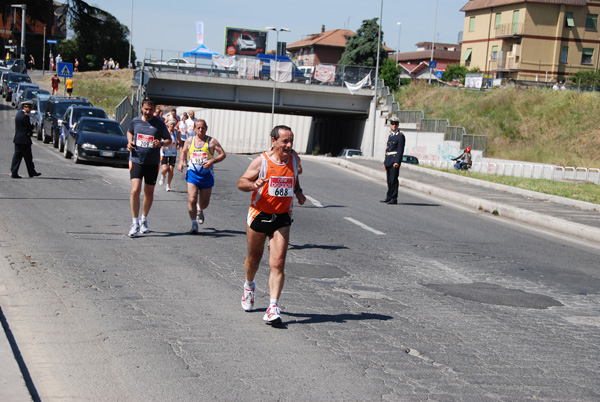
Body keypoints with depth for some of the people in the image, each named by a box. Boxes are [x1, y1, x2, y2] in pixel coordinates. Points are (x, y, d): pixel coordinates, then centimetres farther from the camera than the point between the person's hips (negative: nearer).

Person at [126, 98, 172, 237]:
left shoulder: (159, 123, -2)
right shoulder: (135, 121, 3)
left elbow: (169, 140, 5)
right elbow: (130, 132, 24)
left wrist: (161, 143, -17)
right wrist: (130, 142, 4)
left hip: (152, 163, 0)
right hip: (136, 160, 0)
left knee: (149, 193, 11)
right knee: (135, 191, -15)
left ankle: (144, 221, 31)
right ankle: (135, 224, -9)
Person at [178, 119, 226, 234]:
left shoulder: (211, 141, -1)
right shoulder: (189, 141, 6)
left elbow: (223, 154, 0)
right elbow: (183, 152, 25)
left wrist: (213, 161, -16)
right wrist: (181, 162, 6)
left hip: (207, 175, 0)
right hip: (192, 174, 0)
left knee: (204, 203, 9)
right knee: (192, 200, -17)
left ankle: (200, 211, 46)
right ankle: (194, 223, -6)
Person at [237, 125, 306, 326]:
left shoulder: (293, 160, 2)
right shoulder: (261, 161, -11)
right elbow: (241, 182, -7)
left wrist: (298, 192, 4)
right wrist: (253, 185, -28)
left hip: (282, 219, 2)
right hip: (259, 215, -1)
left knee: (278, 263, -11)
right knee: (254, 258, 17)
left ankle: (273, 307, -14)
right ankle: (249, 286, 48)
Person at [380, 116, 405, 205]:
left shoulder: (400, 136, -7)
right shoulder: (390, 135, 19)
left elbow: (400, 150, -14)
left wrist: (397, 162, -21)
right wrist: (385, 162, 19)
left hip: (394, 160, -8)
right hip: (388, 161, 8)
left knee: (393, 180, -8)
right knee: (389, 180, 12)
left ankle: (394, 198, -5)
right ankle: (389, 197, 18)